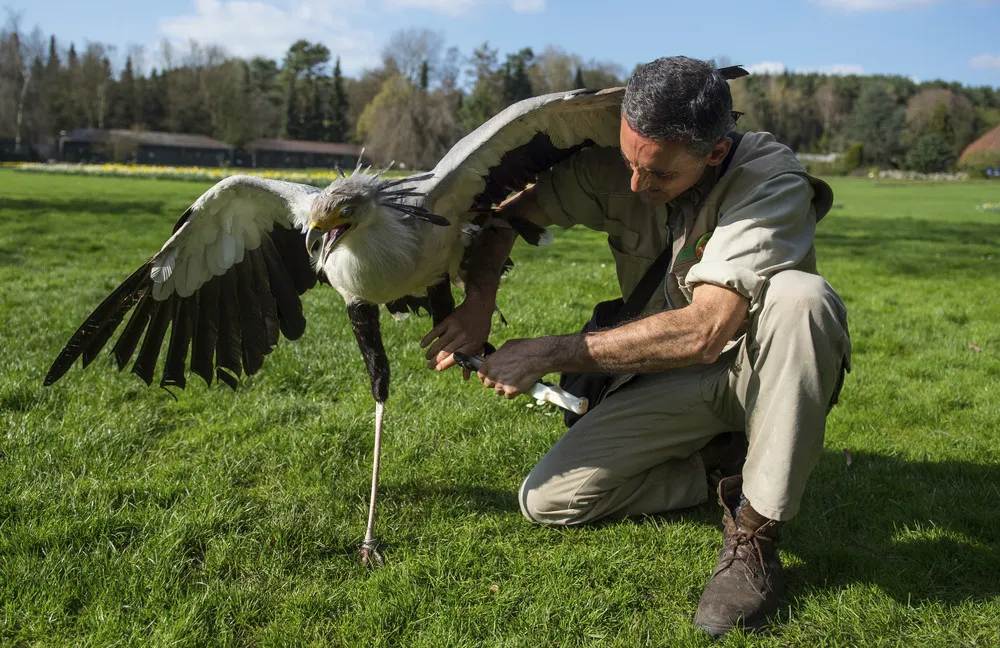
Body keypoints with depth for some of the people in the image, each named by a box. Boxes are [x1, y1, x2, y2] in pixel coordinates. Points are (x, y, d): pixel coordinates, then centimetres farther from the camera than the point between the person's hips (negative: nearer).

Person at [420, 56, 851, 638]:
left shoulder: (771, 177, -28)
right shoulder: (614, 170, -12)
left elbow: (704, 332, -38)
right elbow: (507, 208, 3)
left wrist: (548, 353, -32)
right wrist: (479, 301, -16)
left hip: (763, 367, -4)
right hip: (672, 377, 4)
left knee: (801, 295, -39)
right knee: (546, 501, -10)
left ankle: (755, 537, -27)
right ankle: (723, 463, 3)